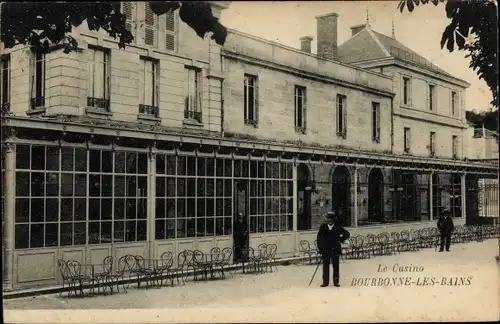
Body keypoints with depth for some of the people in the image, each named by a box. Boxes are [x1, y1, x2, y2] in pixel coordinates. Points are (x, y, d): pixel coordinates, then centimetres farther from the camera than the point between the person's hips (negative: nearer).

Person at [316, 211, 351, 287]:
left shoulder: (338, 227, 3)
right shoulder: (322, 227, 5)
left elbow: (347, 234, 6)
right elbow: (319, 237, 6)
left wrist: (341, 239, -6)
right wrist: (320, 247, -1)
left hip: (335, 249, -1)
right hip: (325, 249, 1)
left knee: (336, 265, 0)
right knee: (325, 265, 5)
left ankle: (336, 282, 7)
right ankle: (325, 282, 11)